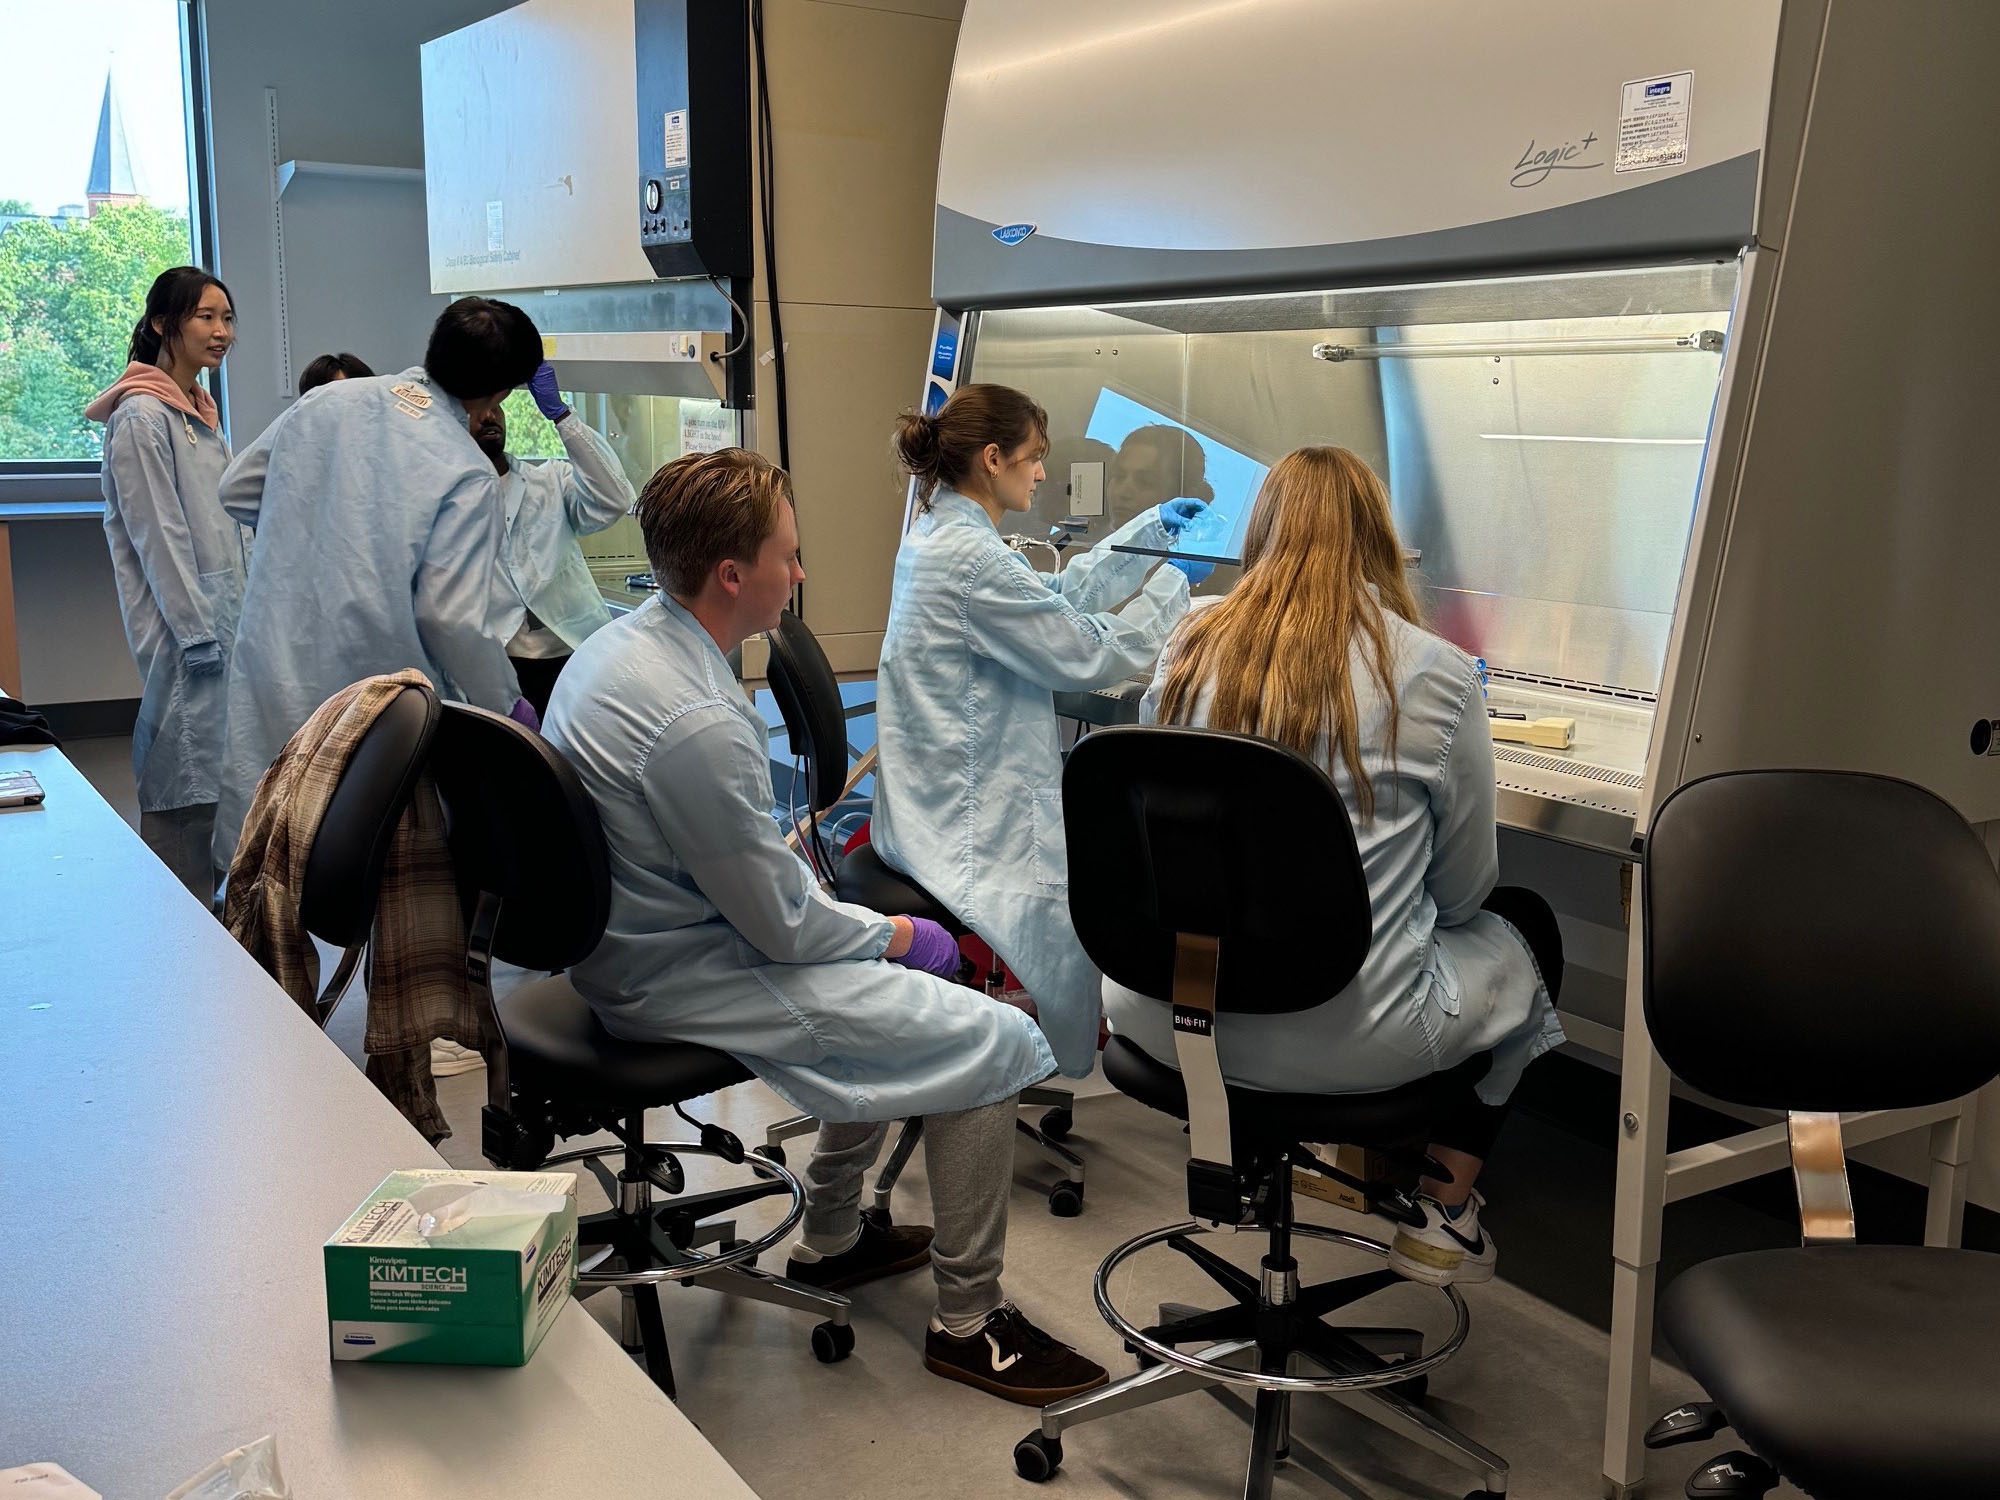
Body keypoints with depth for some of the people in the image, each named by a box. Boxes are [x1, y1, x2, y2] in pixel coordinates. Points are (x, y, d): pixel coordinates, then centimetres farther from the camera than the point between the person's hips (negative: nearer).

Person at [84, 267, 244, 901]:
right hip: (183, 629, -9)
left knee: (214, 772, 13)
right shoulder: (143, 415, -12)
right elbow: (159, 536, -16)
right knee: (181, 782, -6)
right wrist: (202, 633, -17)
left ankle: (202, 914, 22)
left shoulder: (201, 412, 17)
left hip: (221, 618, 9)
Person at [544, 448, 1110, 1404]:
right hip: (679, 982, -10)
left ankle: (833, 1239, 34)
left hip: (635, 939, 10)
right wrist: (895, 935, -3)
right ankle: (966, 1322, 6)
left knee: (886, 983, 26)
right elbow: (783, 927, -21)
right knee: (995, 1040, -8)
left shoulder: (615, 643, 1)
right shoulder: (696, 721, -30)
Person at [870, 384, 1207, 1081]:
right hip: (970, 830, -11)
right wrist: (1172, 582, -4)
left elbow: (1057, 595, 18)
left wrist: (1152, 529, 18)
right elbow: (1087, 653, -18)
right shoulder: (969, 557, -23)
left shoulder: (938, 536, 10)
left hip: (935, 805, 11)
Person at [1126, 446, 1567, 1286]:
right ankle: (1443, 1214, 25)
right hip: (1345, 1042, -4)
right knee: (1526, 926, 25)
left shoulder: (1188, 655, -2)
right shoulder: (1435, 677, -11)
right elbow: (1463, 889, 0)